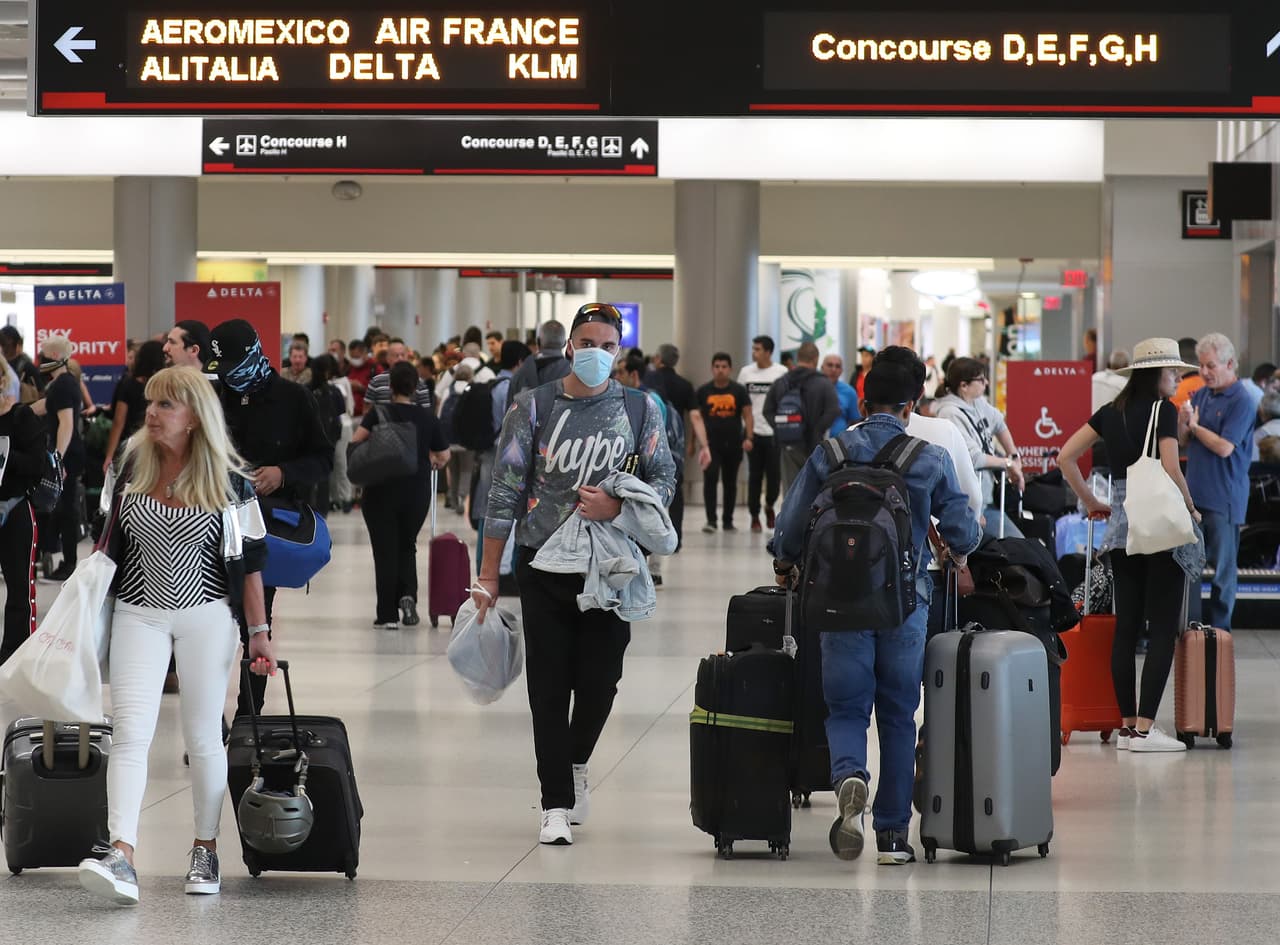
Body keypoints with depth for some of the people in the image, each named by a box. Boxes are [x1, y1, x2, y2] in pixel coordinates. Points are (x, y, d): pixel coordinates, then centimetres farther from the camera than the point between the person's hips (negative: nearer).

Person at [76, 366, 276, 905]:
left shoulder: (228, 480, -8)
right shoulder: (133, 463, 1)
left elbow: (247, 560, -4)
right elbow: (110, 538, 14)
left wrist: (259, 631, -5)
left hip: (206, 617, -2)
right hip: (138, 613, 2)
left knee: (203, 737, 6)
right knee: (130, 732, -11)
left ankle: (205, 850, 20)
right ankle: (120, 856, -22)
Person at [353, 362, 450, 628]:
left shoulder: (378, 414, -8)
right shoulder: (428, 419, 0)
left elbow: (356, 441, -17)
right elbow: (443, 456, 5)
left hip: (381, 493, -2)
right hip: (417, 494, 2)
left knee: (385, 551, 5)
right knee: (407, 547, 19)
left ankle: (387, 615, 3)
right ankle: (408, 594, -6)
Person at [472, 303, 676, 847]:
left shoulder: (639, 409, 4)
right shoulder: (533, 407, -1)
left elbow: (664, 479, 8)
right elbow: (506, 491, 0)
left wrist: (617, 507, -14)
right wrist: (489, 575, -2)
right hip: (543, 565, -1)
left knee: (599, 680, 3)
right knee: (548, 686, -1)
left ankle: (576, 761, 34)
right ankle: (555, 804, 6)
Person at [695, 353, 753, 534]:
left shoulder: (739, 391, 2)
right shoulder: (703, 391, 3)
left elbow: (747, 415, -2)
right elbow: (697, 417, 9)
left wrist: (749, 438, -16)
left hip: (733, 444, 1)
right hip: (711, 443, -1)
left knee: (730, 482, 11)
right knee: (710, 479, -15)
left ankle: (728, 520, 22)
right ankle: (711, 520, -14)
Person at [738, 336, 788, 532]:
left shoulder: (782, 373, -1)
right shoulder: (746, 372, 4)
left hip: (775, 432, -1)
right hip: (754, 432, 1)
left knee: (774, 475, -1)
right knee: (755, 476, 4)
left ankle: (769, 505, 26)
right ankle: (754, 516, 14)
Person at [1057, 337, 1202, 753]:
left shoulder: (1111, 412, 10)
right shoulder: (1163, 410, -8)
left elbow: (1065, 458, 9)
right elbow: (1171, 470, -16)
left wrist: (1091, 502, 15)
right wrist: (1191, 509, -1)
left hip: (1120, 527, 7)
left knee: (1126, 626, 9)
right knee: (1163, 628, -4)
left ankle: (1127, 725, 11)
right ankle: (1145, 728, -9)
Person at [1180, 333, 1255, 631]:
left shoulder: (1241, 402, -11)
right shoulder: (1200, 395, 11)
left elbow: (1224, 447, -17)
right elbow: (1184, 442, 15)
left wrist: (1195, 426, -5)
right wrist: (1182, 424, -7)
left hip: (1224, 497, -7)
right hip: (1194, 493, 7)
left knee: (1222, 567, 2)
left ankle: (1219, 628, 9)